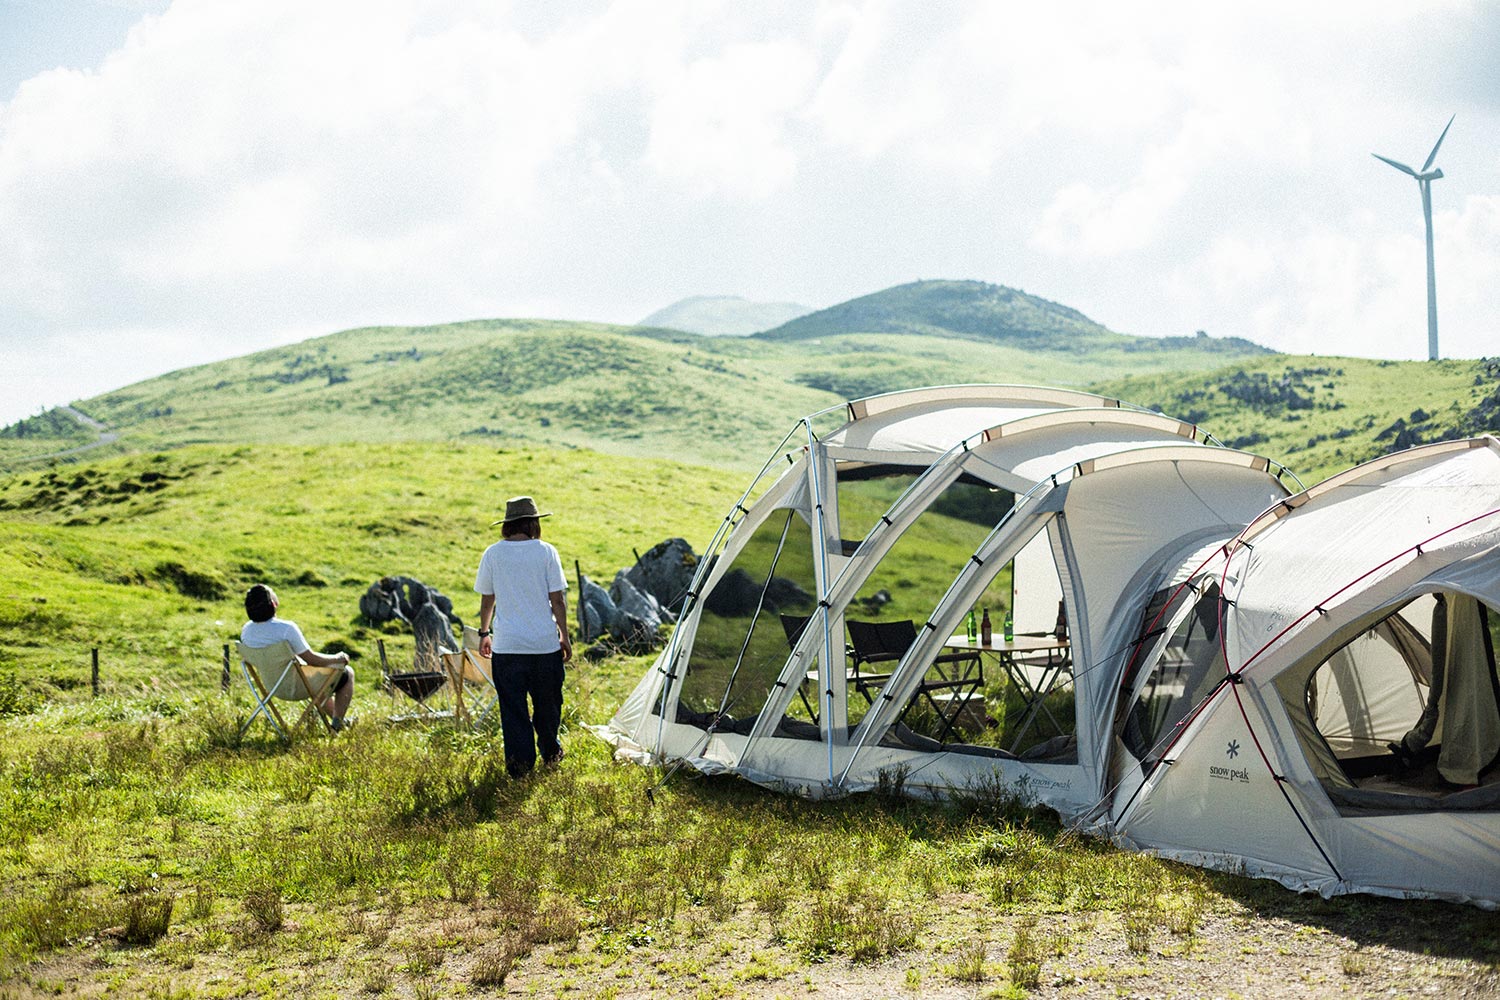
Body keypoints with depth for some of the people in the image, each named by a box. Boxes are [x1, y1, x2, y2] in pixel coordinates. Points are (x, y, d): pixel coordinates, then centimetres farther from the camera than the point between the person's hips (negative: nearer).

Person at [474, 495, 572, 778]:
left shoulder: (493, 554, -1)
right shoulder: (545, 551, -6)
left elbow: (487, 599, 6)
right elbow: (557, 599, -4)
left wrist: (484, 632, 21)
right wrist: (564, 636, 6)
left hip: (506, 645, 0)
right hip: (545, 643, 0)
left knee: (512, 706, 6)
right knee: (547, 701, 17)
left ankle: (520, 762, 3)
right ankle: (550, 752, 33)